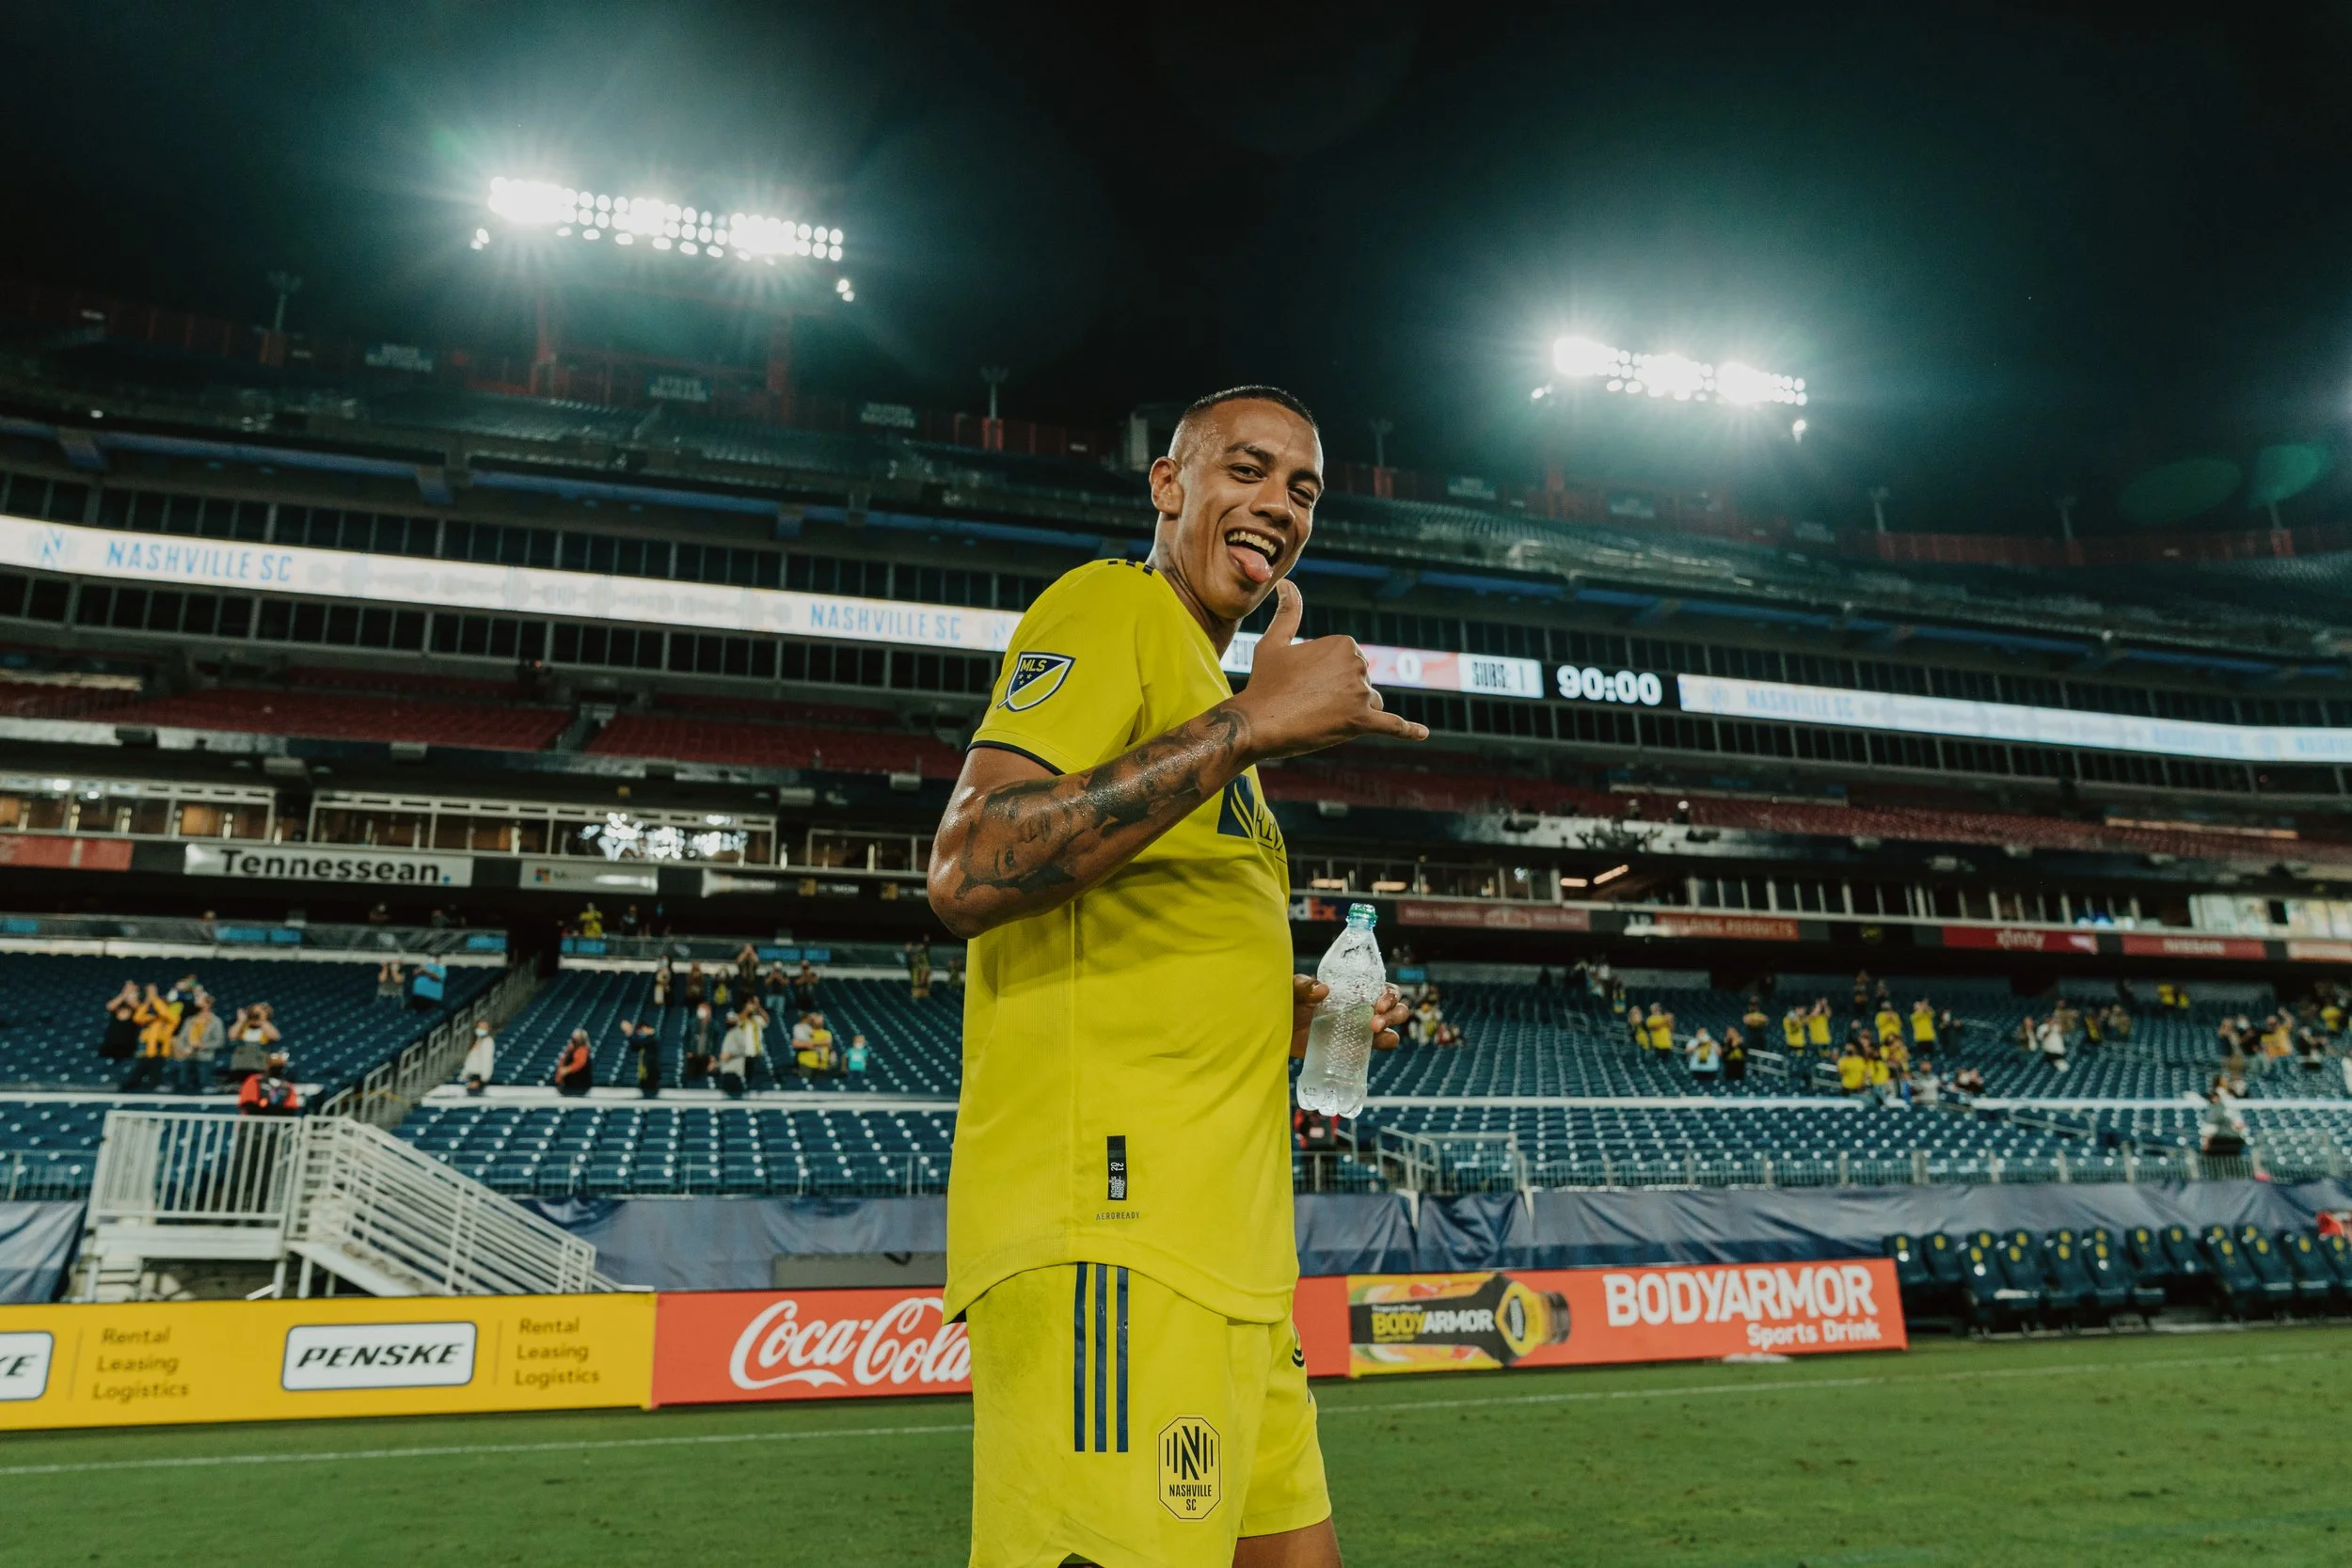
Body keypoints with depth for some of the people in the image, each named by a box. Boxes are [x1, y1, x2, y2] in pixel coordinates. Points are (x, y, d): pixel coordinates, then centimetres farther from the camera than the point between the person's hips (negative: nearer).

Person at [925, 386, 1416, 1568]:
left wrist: (1288, 1019, 13)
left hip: (1224, 1250, 10)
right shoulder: (1112, 605, -3)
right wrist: (1251, 724, -19)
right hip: (1110, 1241, -10)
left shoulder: (1209, 704, 25)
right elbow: (966, 874, -20)